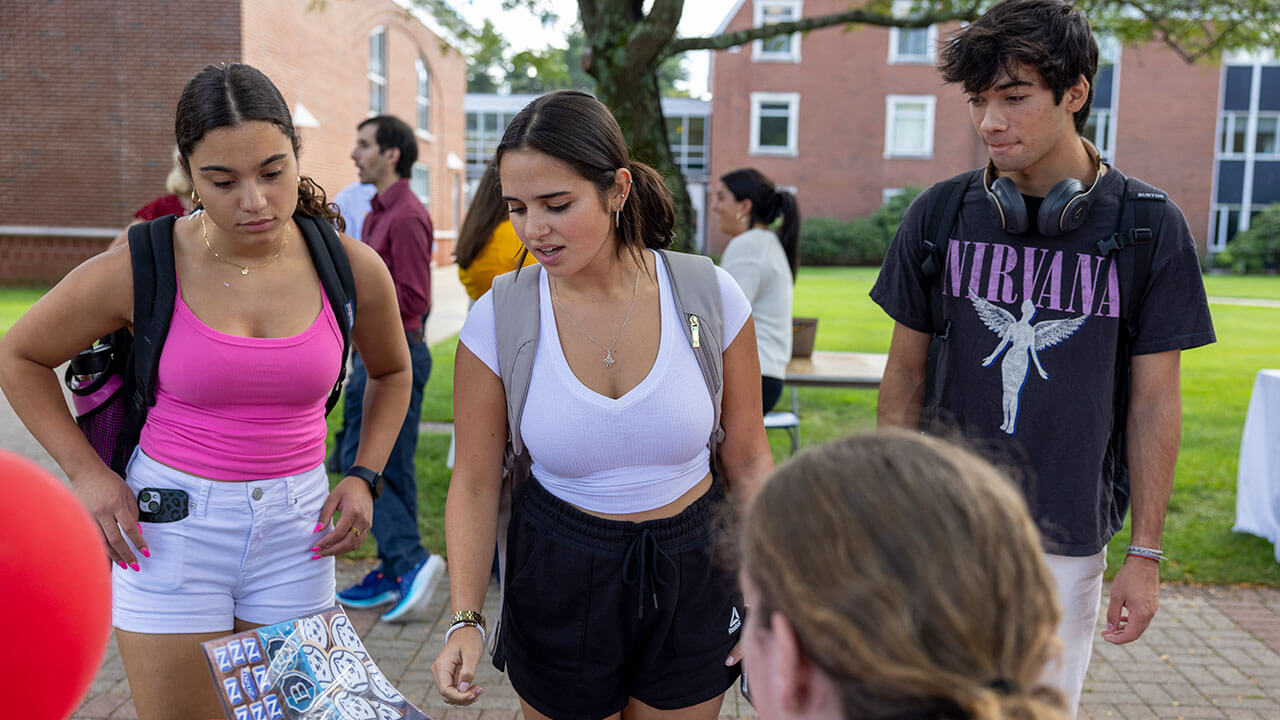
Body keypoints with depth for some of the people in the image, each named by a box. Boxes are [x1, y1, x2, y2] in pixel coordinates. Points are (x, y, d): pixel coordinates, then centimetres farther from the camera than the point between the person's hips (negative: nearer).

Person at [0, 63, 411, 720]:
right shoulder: (140, 270, -11)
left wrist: (363, 477, 3)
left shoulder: (353, 269, -5)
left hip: (295, 528, 2)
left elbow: (392, 372, 15)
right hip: (169, 526, -2)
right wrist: (85, 471, -2)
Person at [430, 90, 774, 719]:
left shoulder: (710, 296, -13)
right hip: (557, 576, 0)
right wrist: (465, 619, -15)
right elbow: (475, 484, -5)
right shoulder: (497, 320, -13)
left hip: (692, 571, 1)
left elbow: (747, 460, -3)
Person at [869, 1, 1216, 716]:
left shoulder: (1151, 228, -6)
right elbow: (906, 372, 4)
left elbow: (1155, 402, -2)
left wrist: (1146, 552, -1)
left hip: (1067, 541, -1)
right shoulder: (940, 215, -3)